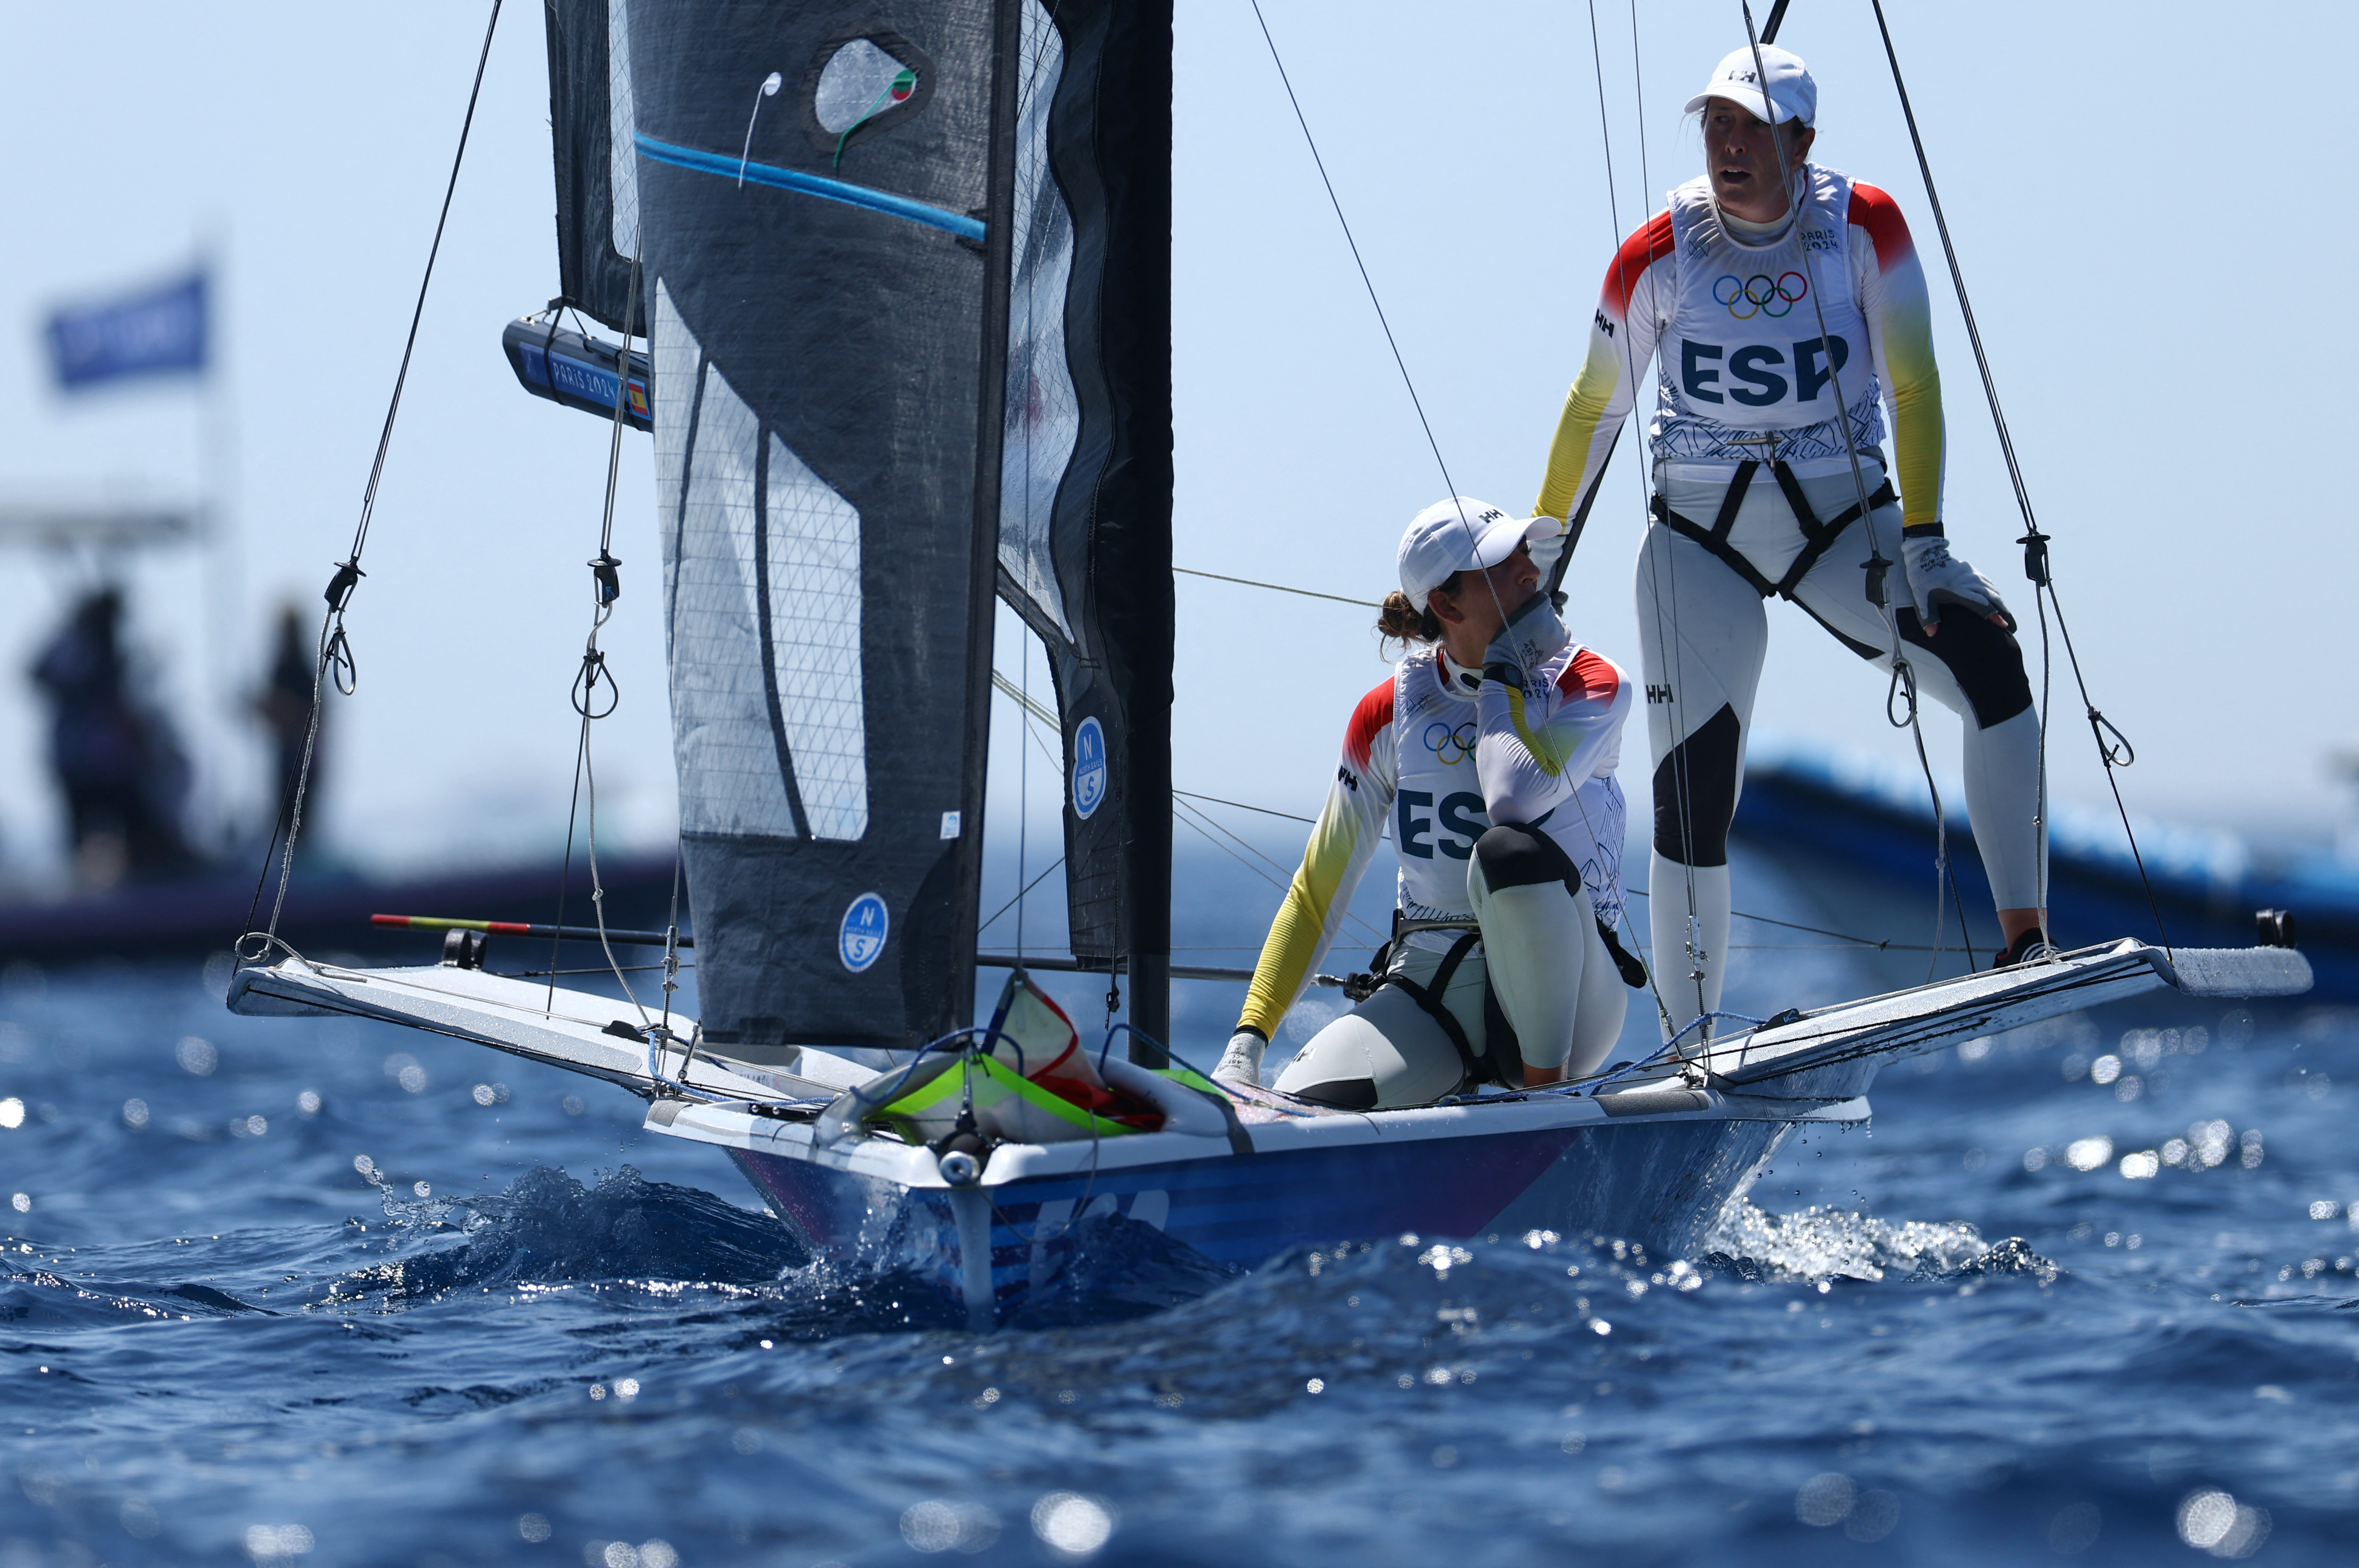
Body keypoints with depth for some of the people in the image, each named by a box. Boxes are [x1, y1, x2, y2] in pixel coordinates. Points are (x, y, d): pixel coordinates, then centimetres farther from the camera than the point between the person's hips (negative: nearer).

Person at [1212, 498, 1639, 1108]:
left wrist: (1502, 676, -8)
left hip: (1563, 990, -1)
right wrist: (1247, 1043, -3)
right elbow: (1318, 894, 7)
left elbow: (1516, 800, -25)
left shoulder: (1590, 682, -3)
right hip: (1428, 992, 1)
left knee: (1509, 849, -35)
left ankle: (1546, 1089, -19)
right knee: (1301, 1108, -29)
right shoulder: (1391, 712, 4)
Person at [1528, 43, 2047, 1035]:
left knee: (1988, 660, -24)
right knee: (1691, 790, -10)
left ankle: (2024, 944, -22)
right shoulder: (1656, 258, -8)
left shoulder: (1864, 227, -10)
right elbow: (1595, 408, 5)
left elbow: (1911, 386, -10)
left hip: (1846, 521, 0)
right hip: (1701, 535, 0)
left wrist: (1921, 541, -19)